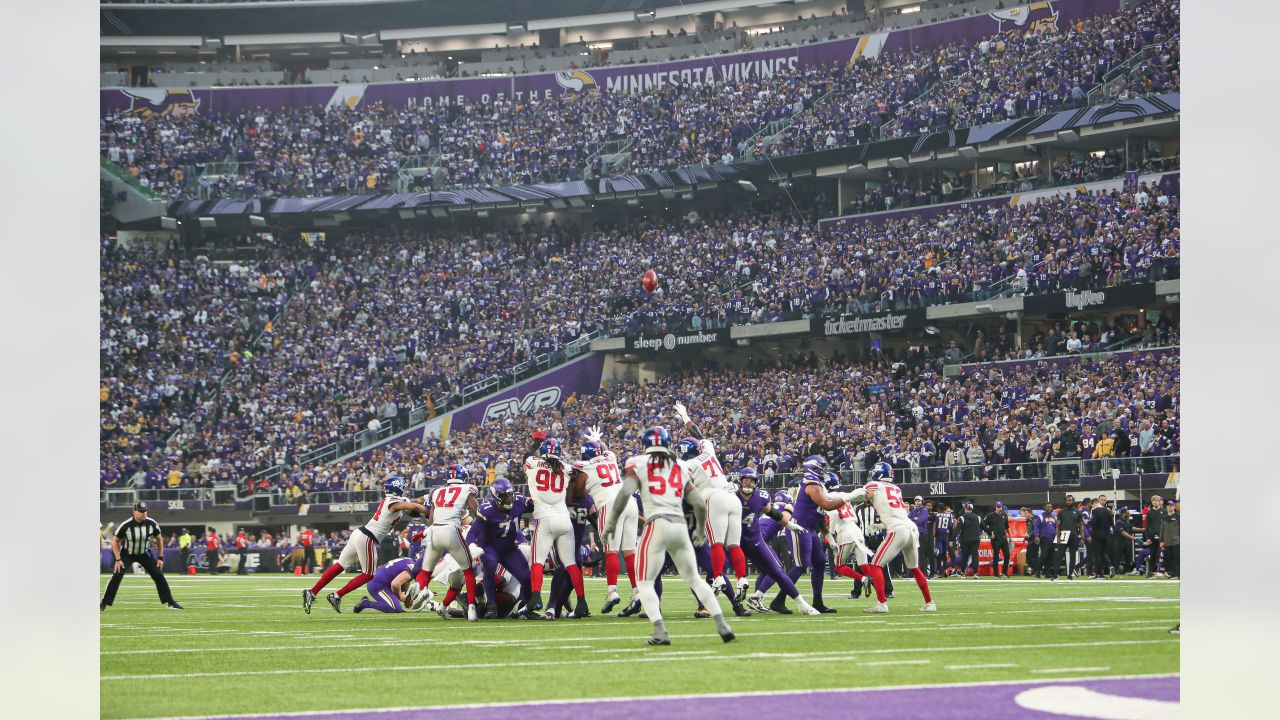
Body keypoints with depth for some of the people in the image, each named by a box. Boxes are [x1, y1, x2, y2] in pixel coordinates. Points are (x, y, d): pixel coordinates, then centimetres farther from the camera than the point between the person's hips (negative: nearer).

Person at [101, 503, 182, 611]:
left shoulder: (152, 524, -17)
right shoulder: (126, 525, -24)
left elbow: (158, 539, 1)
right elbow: (115, 541, -11)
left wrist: (160, 557, 0)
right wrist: (118, 559, -16)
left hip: (144, 554, 2)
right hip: (127, 554, -2)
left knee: (159, 576, -4)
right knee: (117, 576, -17)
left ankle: (170, 602, 8)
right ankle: (104, 603, -7)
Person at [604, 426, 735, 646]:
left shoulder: (639, 463, 7)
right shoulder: (678, 468, 20)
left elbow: (625, 492, -8)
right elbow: (699, 503, 19)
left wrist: (611, 522, 2)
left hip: (657, 525, -4)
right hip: (680, 526, 4)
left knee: (644, 583, 3)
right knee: (694, 578, 17)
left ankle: (660, 632, -14)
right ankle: (722, 625, 9)